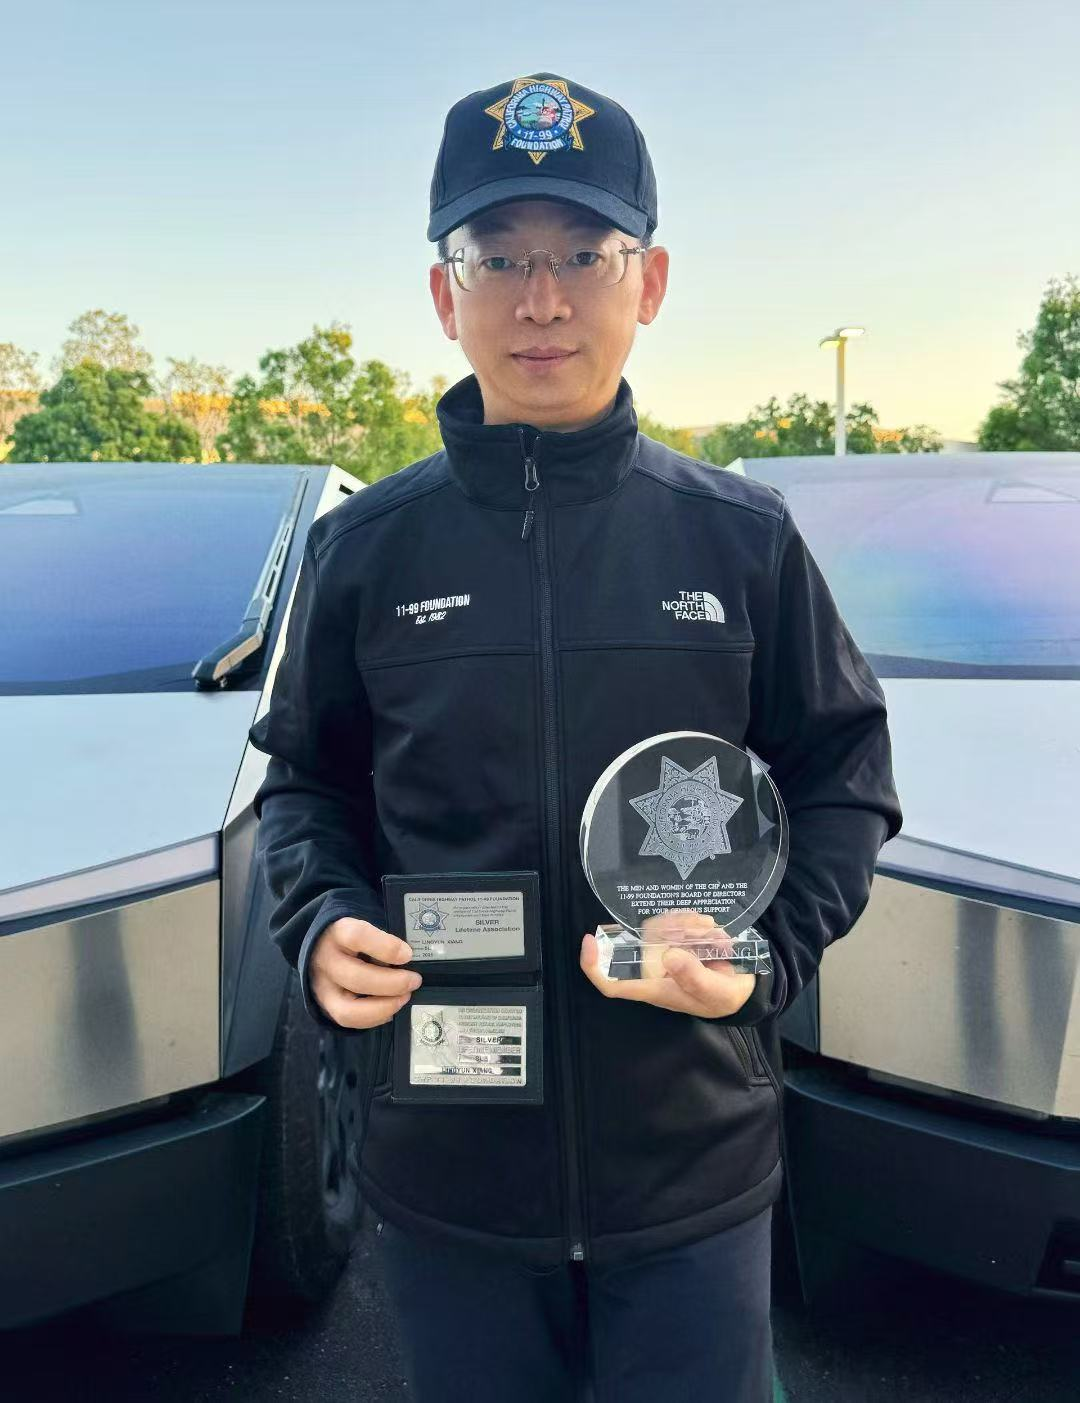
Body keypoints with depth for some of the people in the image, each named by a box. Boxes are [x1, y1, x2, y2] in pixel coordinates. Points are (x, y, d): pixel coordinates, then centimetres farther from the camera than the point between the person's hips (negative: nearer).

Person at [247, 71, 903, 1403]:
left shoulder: (742, 535, -3)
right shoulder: (366, 546, -2)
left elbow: (845, 776, 4)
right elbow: (305, 778, 9)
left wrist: (770, 952, -12)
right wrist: (321, 924, -10)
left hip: (694, 1159, 0)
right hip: (444, 1164, 1)